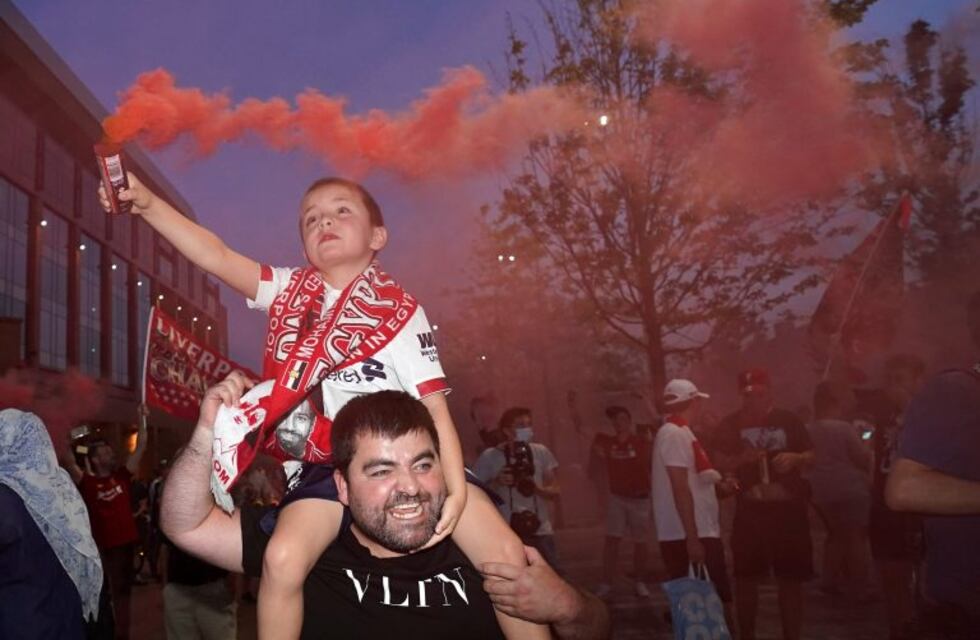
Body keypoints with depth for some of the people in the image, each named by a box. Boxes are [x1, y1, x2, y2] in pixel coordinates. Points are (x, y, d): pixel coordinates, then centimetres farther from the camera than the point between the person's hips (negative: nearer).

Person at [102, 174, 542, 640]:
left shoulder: (397, 309, -2)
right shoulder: (291, 291, 7)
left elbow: (435, 405, -6)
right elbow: (216, 256, -5)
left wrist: (455, 488, -16)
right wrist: (147, 203, -19)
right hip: (328, 464, 2)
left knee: (505, 553, -11)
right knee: (283, 559, -24)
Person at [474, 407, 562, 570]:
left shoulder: (542, 452, 3)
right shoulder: (489, 457, -5)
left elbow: (555, 491, 5)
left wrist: (537, 488, -15)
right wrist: (496, 483, -17)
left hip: (541, 531, 2)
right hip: (506, 534, -2)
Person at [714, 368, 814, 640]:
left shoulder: (788, 419, 4)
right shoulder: (732, 424, 2)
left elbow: (811, 456, 9)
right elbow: (719, 463, 1)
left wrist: (795, 458, -13)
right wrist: (742, 459, -18)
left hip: (788, 509, 0)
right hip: (749, 510, 0)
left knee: (791, 578, 5)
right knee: (746, 578, 7)